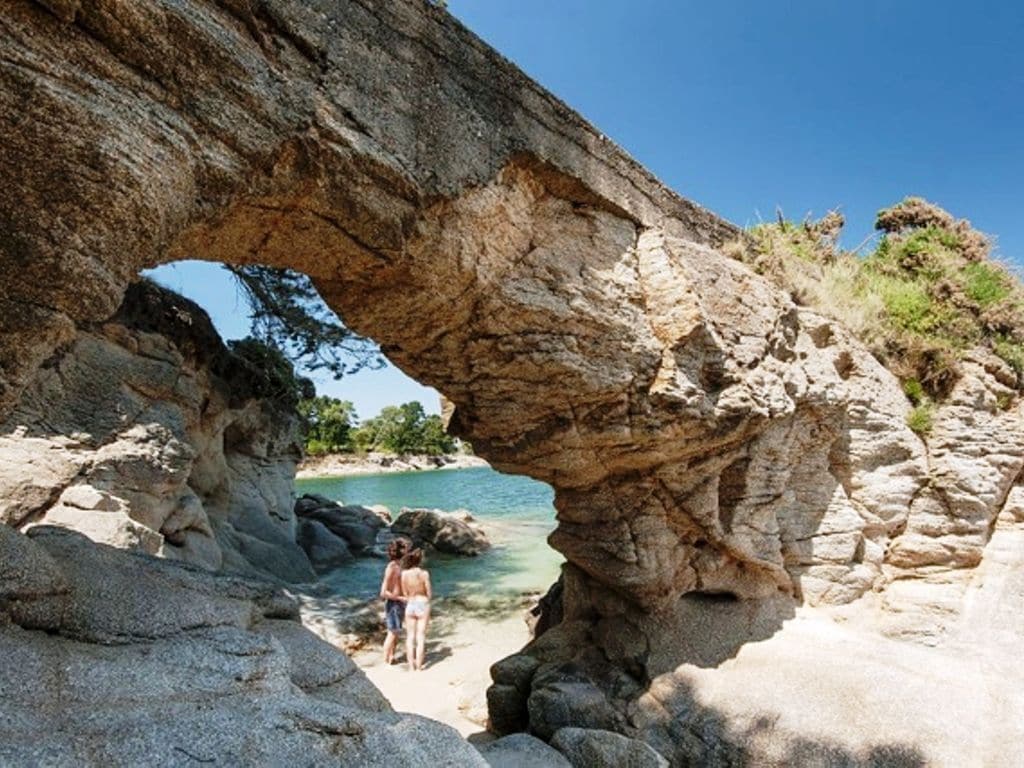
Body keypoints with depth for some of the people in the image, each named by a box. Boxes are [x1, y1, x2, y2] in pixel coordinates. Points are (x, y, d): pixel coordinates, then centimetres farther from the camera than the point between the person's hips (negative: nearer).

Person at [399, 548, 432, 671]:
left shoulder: (404, 573, -9)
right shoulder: (424, 573, -17)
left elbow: (405, 593, 0)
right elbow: (429, 594, -9)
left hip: (410, 605, 3)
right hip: (423, 605, -3)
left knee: (410, 637, 13)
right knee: (421, 637, 7)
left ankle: (411, 666, 18)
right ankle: (419, 667, 11)